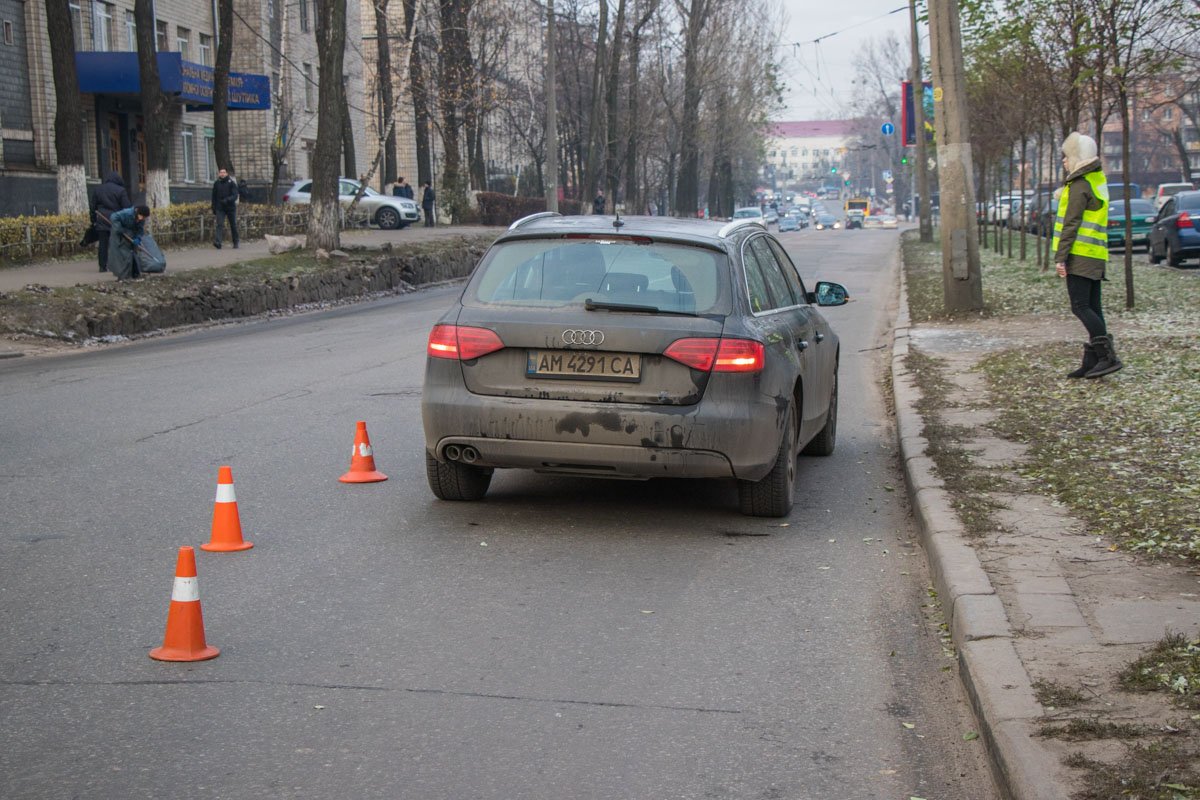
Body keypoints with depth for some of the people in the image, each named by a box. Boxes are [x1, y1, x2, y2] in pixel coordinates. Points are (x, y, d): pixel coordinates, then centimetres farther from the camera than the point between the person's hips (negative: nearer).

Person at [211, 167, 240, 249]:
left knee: (233, 225, 8)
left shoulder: (231, 183, -2)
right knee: (219, 224, -14)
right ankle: (217, 242, -26)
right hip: (220, 208, 1)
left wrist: (227, 200, -26)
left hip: (230, 207, -1)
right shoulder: (216, 183, 7)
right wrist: (214, 208, 12)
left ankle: (235, 243, 21)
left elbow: (235, 195, -10)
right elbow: (214, 196, 14)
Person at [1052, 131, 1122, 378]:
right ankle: (1093, 362, 8)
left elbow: (1071, 225, -17)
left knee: (1081, 307, -11)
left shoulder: (1080, 186, -12)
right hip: (1096, 256, 9)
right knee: (1092, 307, 7)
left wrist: (1060, 257, -18)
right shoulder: (1097, 179, 14)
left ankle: (1109, 357, -18)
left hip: (1080, 256, -9)